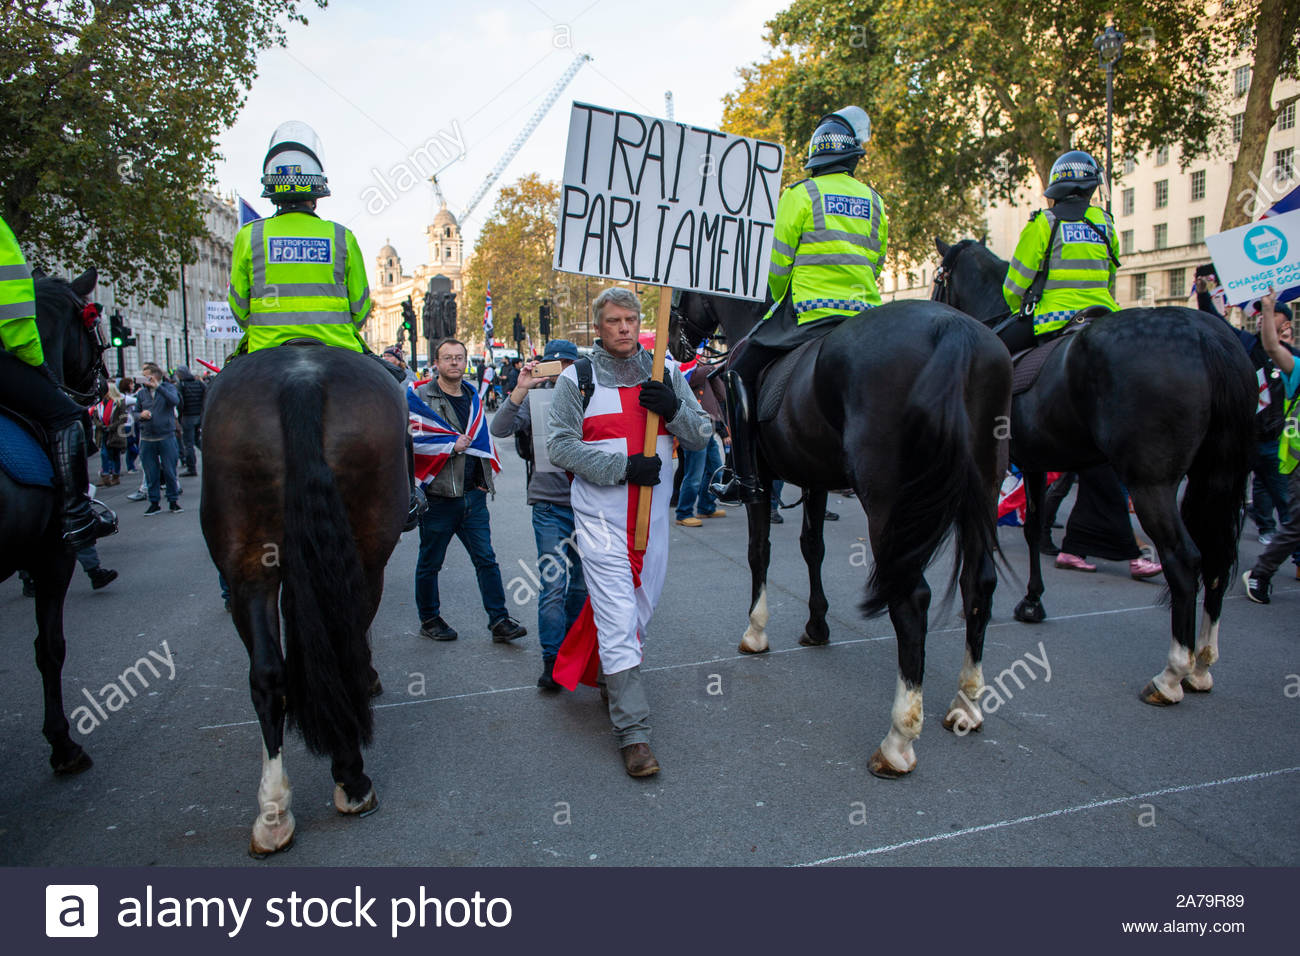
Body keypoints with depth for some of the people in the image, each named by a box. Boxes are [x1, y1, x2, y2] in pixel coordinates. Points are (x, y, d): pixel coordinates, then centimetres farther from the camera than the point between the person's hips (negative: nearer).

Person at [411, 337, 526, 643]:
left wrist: (485, 481, 16)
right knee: (430, 563, 9)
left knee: (486, 558, 1)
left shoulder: (473, 397, 14)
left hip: (473, 494, 4)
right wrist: (452, 447, -16)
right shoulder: (420, 397, -5)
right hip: (438, 495, -4)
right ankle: (429, 620, 25)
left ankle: (499, 620, 4)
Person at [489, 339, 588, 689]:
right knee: (553, 585, -6)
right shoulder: (534, 398, 2)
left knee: (581, 584, 13)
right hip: (550, 505, -2)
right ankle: (552, 660, 3)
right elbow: (499, 429, -11)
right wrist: (520, 389, -20)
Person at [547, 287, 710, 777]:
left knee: (641, 608, 15)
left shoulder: (666, 374, 8)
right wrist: (623, 467, -19)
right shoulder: (577, 378, -1)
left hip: (653, 513, 4)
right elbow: (561, 445, -9)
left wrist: (674, 410, -14)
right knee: (617, 618, -7)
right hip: (600, 515, -4)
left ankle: (605, 672, 42)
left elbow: (702, 434, 7)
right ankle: (634, 731, -2)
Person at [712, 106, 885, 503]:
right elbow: (875, 263, 17)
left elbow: (777, 266, -3)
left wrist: (782, 301, 15)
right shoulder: (874, 202, 14)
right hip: (864, 314, 5)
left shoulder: (801, 194, -2)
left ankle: (744, 476, 1)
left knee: (741, 370, 8)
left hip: (809, 312, -5)